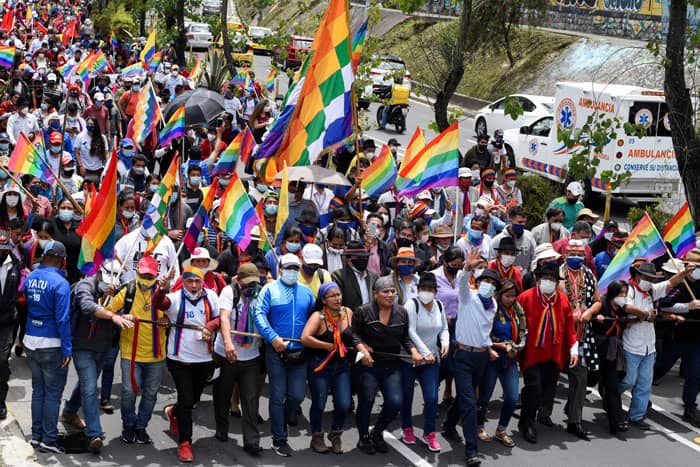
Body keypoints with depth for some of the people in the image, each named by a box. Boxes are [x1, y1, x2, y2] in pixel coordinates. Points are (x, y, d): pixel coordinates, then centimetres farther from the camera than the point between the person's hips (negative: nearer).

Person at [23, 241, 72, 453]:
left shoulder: (30, 278, 2)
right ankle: (49, 439, 7)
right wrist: (67, 349, -15)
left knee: (38, 390, 17)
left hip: (31, 342, 6)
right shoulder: (60, 283, -17)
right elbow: (63, 319, -18)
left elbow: (25, 308, 13)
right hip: (52, 345, -6)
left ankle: (36, 435, 24)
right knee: (53, 392, 3)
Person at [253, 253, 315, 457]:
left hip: (300, 353, 3)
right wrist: (273, 338, -23)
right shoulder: (270, 289, -2)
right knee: (278, 396, 2)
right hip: (276, 352, -3)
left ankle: (285, 418, 36)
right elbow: (259, 314, -13)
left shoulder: (306, 292, 12)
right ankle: (279, 439, 13)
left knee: (297, 395, 3)